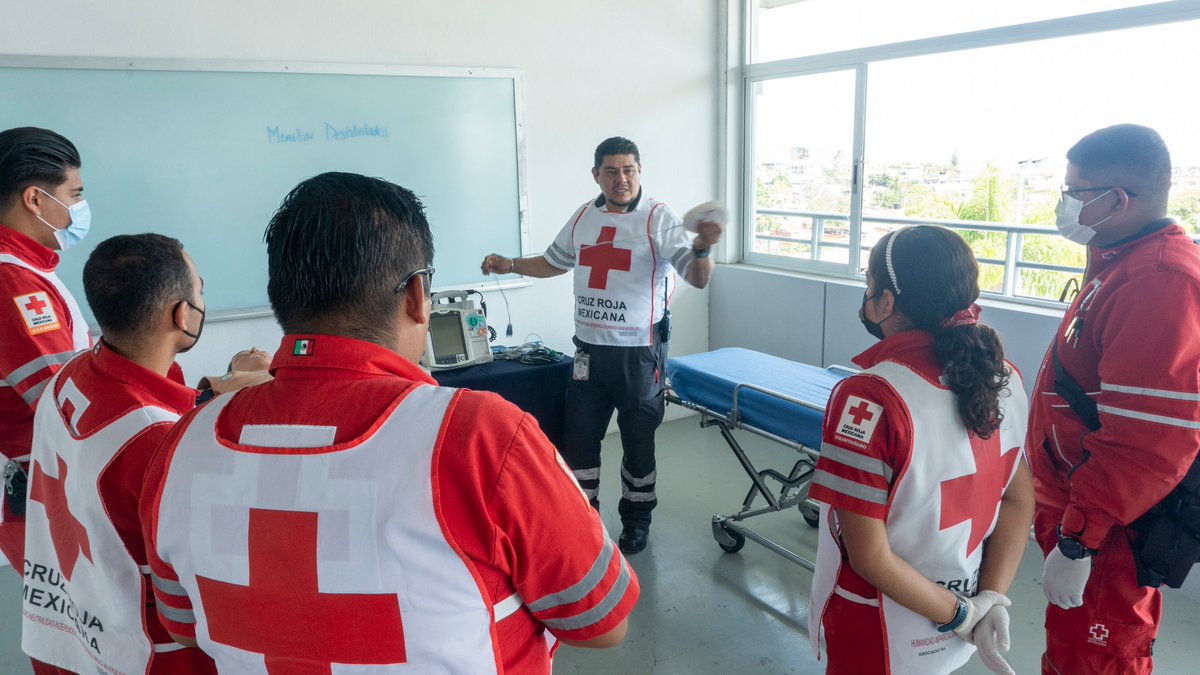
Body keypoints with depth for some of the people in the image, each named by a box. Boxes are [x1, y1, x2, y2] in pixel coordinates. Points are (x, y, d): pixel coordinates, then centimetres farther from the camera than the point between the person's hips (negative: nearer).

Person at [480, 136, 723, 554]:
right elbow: (554, 262, 21)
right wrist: (511, 265, 8)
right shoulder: (583, 217, 6)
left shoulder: (659, 218, -11)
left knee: (638, 440, 11)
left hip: (639, 352, -4)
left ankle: (636, 519, 31)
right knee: (578, 436, 11)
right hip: (590, 350, 5)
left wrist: (702, 248, -40)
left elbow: (698, 279, -19)